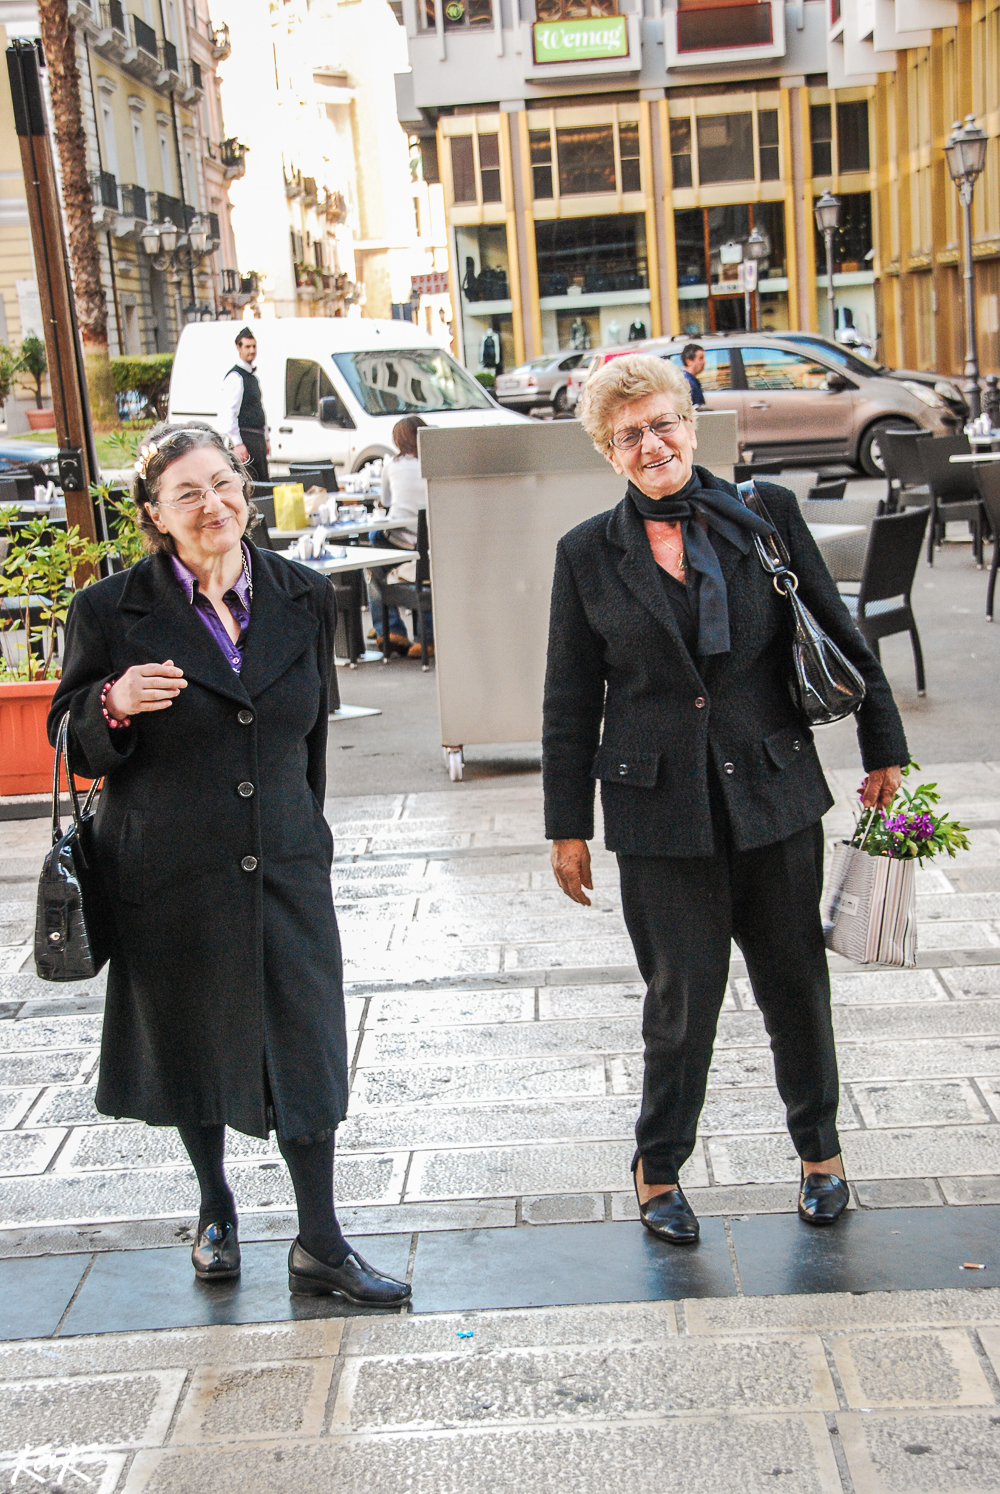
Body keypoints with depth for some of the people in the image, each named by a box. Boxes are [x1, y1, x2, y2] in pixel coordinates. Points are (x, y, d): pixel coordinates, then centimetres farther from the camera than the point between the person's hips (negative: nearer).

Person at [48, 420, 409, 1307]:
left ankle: (320, 1248, 18)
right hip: (169, 875, -1)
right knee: (191, 1045, 15)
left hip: (284, 867, 2)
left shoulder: (305, 600, 2)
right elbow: (74, 745, -2)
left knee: (304, 1050, 3)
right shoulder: (111, 612, -8)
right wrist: (114, 707, -24)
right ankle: (216, 1208, 40)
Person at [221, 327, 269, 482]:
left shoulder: (253, 376, 18)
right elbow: (228, 413, -19)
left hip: (257, 439, 10)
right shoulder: (235, 377, -11)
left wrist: (265, 440, 22)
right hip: (245, 439, -10)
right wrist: (237, 444, -23)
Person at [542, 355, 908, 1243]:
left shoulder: (767, 515, 2)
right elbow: (571, 703, 4)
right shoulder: (588, 555, 1)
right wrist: (567, 826, 4)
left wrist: (885, 752, 8)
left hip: (775, 796, 1)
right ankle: (659, 1170, 26)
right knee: (682, 997, 4)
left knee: (796, 981, 12)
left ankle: (820, 1150, 35)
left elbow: (839, 637, 7)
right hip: (661, 811, -1)